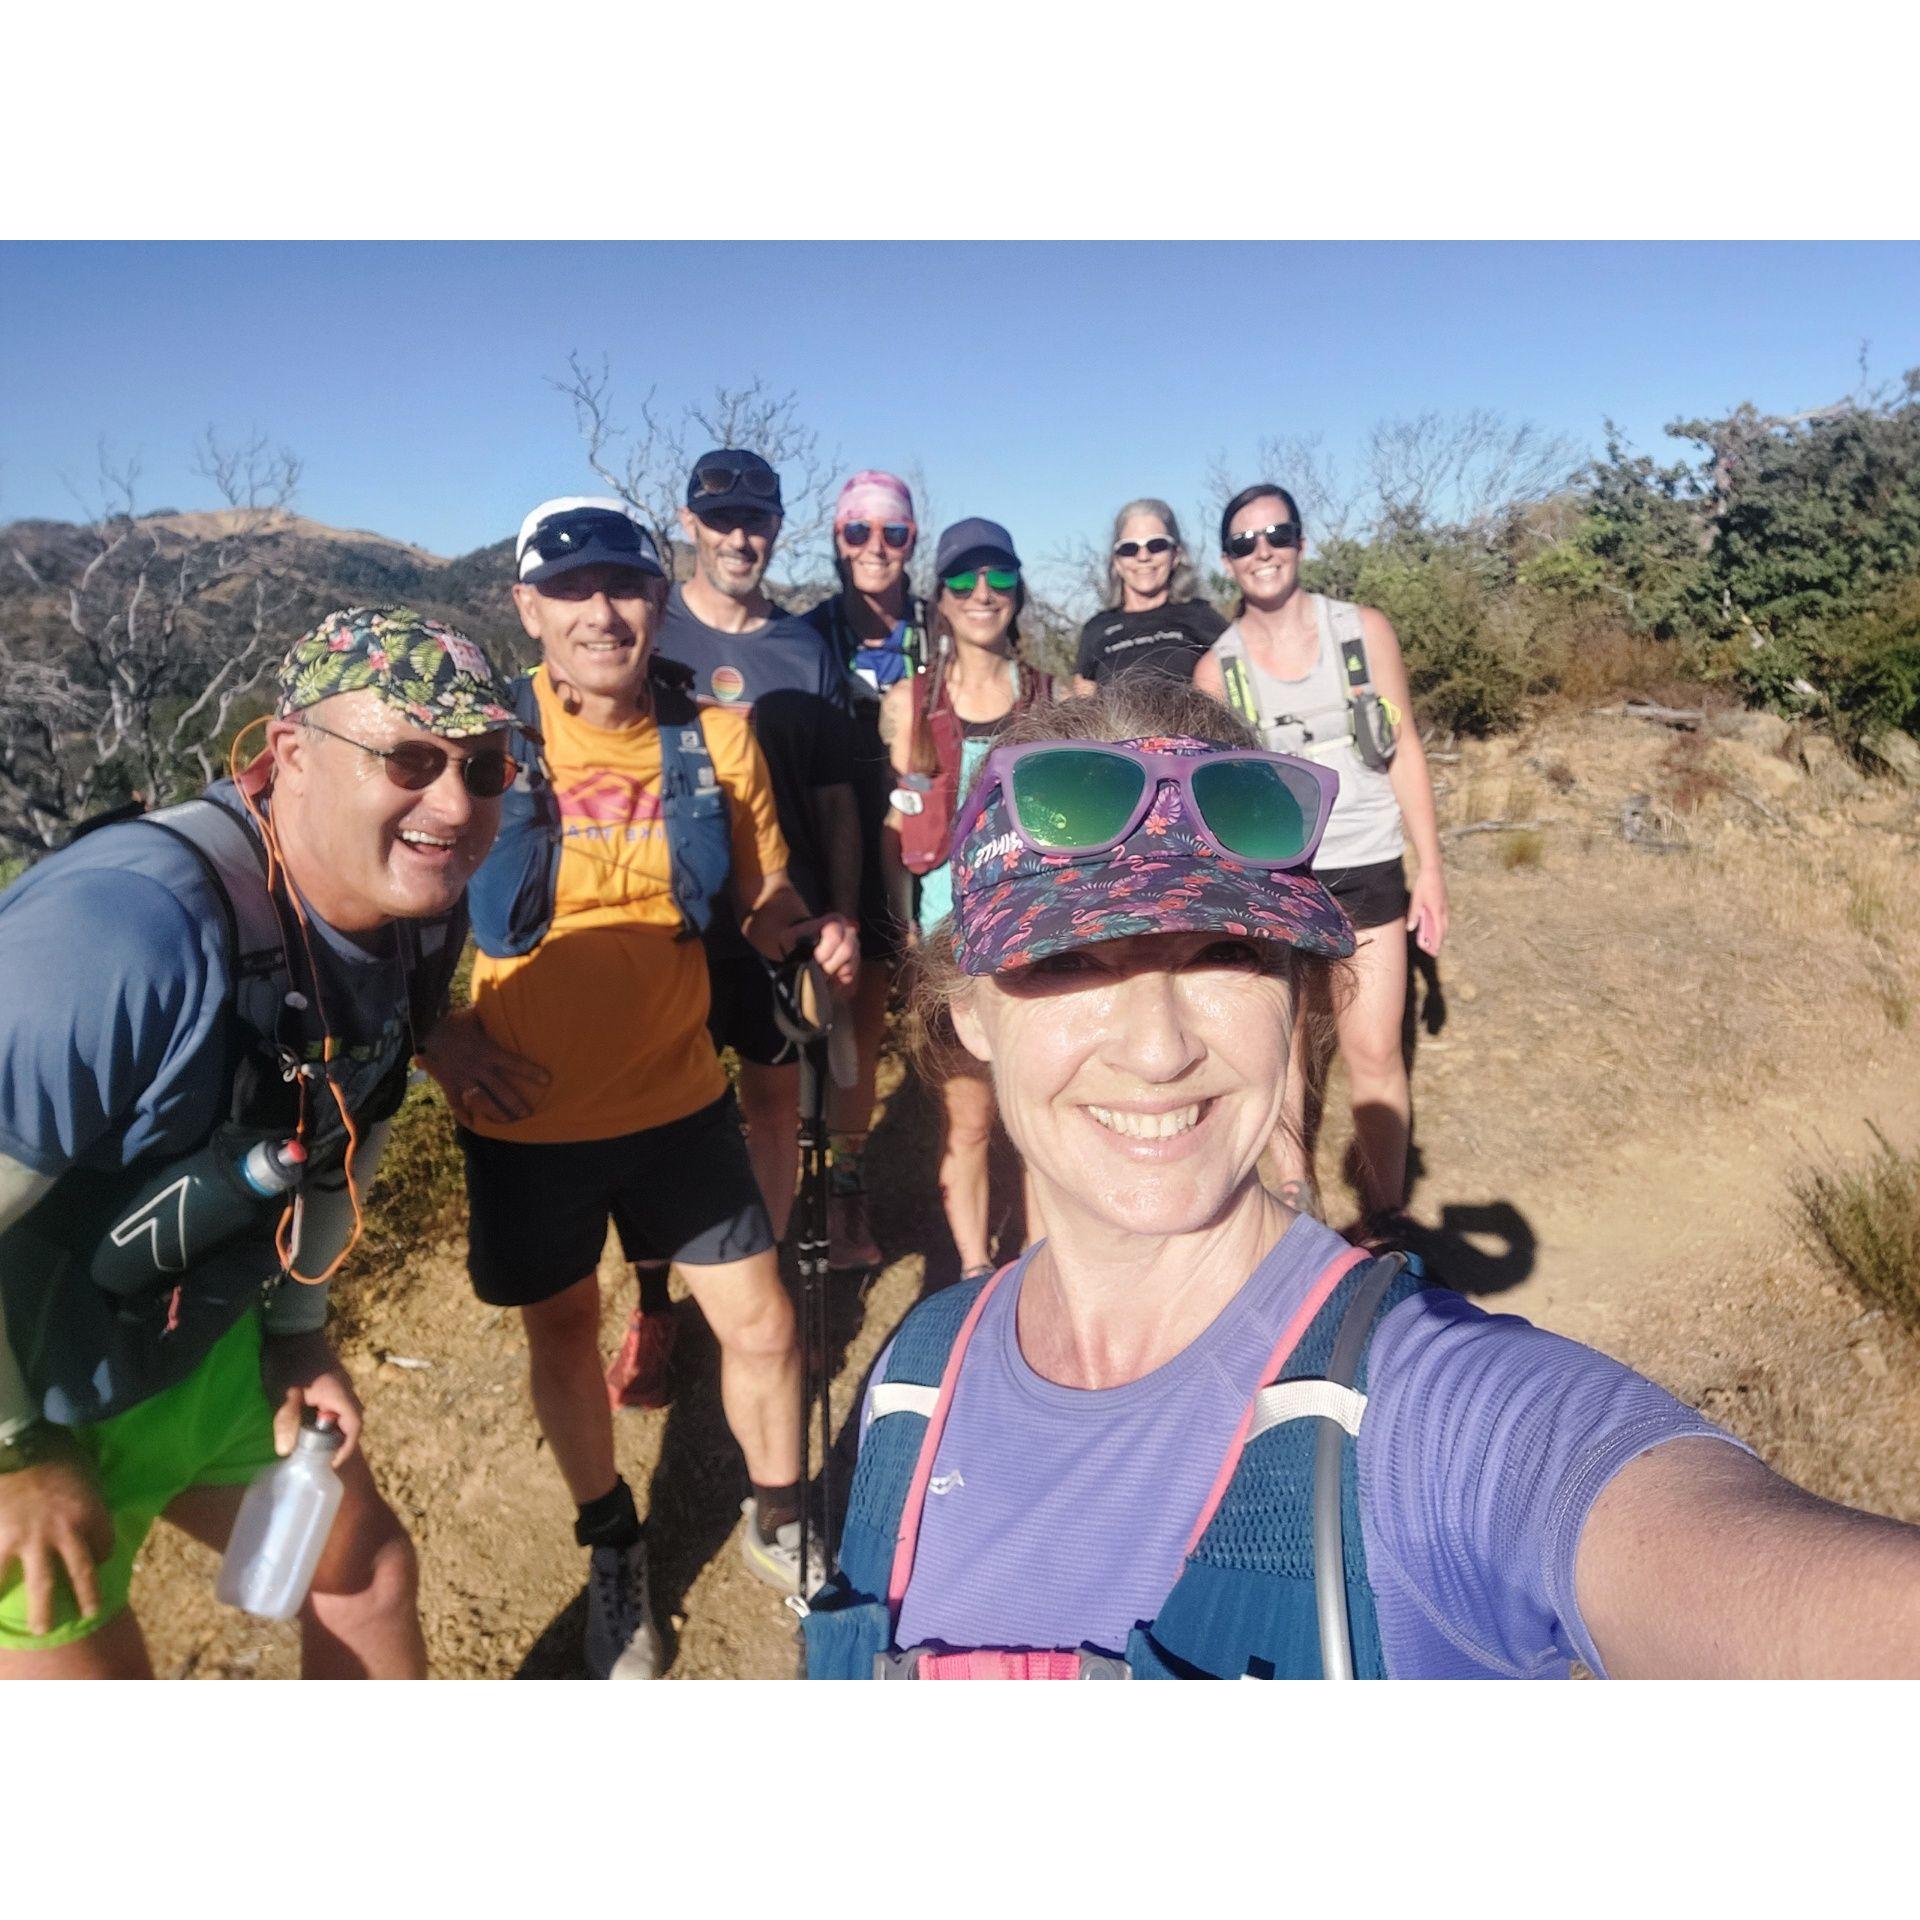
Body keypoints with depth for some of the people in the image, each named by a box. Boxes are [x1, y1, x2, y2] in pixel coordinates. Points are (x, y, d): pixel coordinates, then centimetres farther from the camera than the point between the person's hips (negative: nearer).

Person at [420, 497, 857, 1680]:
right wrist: (437, 1033, -13)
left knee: (762, 1325, 6)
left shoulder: (715, 738, -6)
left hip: (678, 1096, 1)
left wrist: (811, 933, -18)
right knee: (564, 1337, 17)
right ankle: (613, 1546, 45)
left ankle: (780, 1525, 36)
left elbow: (767, 896, 3)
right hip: (529, 1114, 0)